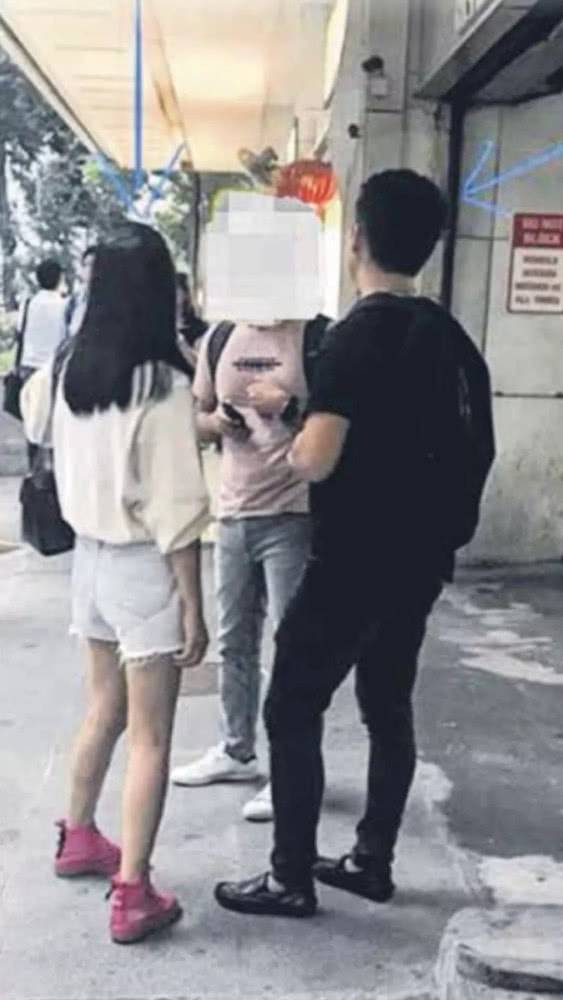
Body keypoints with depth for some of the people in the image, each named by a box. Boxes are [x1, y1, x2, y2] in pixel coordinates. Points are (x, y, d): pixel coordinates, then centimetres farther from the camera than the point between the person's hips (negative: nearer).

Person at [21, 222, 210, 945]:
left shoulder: (68, 369, 0)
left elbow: (34, 414, 24)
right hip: (143, 567, -7)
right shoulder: (164, 386, -19)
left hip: (90, 555, 7)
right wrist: (193, 608, -12)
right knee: (149, 737, 5)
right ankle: (132, 896, 13)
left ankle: (78, 839, 41)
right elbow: (175, 514, -20)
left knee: (105, 707, 25)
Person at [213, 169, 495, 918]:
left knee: (292, 709, 4)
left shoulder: (358, 335, -17)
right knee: (388, 706, 16)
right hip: (419, 559, 8)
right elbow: (471, 449, 14)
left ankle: (291, 879, 13)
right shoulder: (448, 335, 7)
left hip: (354, 562, -8)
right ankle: (373, 861, 28)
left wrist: (294, 442, -4)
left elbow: (316, 460, -25)